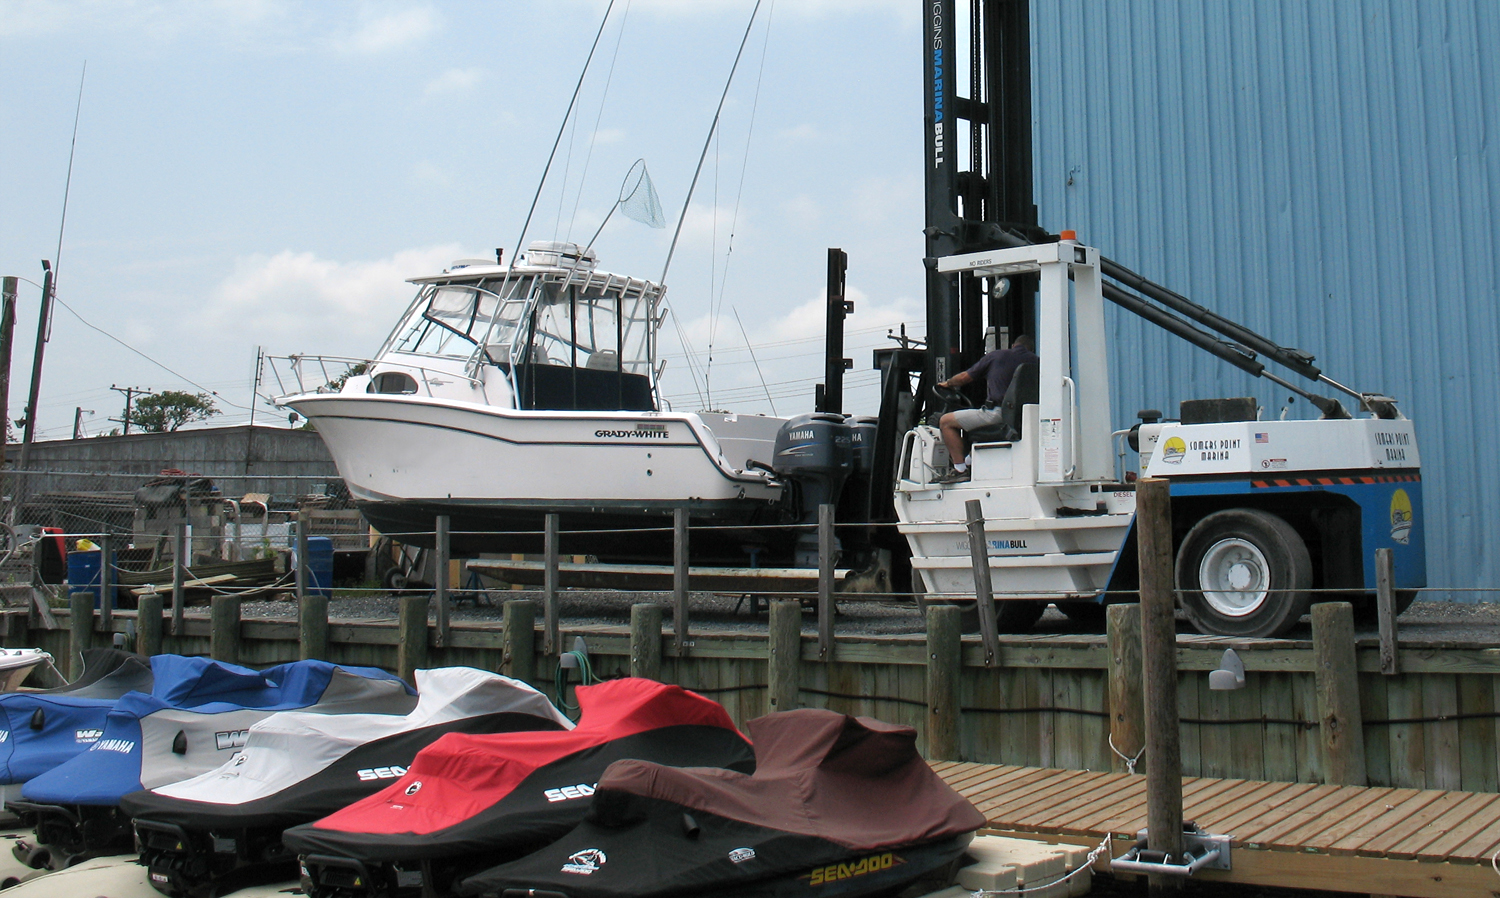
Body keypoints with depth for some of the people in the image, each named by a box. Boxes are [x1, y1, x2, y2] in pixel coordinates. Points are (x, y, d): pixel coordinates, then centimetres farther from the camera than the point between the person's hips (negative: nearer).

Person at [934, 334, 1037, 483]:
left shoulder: (996, 356, 5)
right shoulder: (1035, 360, 11)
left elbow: (964, 377, 11)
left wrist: (947, 383, 32)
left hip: (996, 413, -6)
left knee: (945, 421, 3)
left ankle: (960, 469, -5)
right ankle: (970, 462, 37)